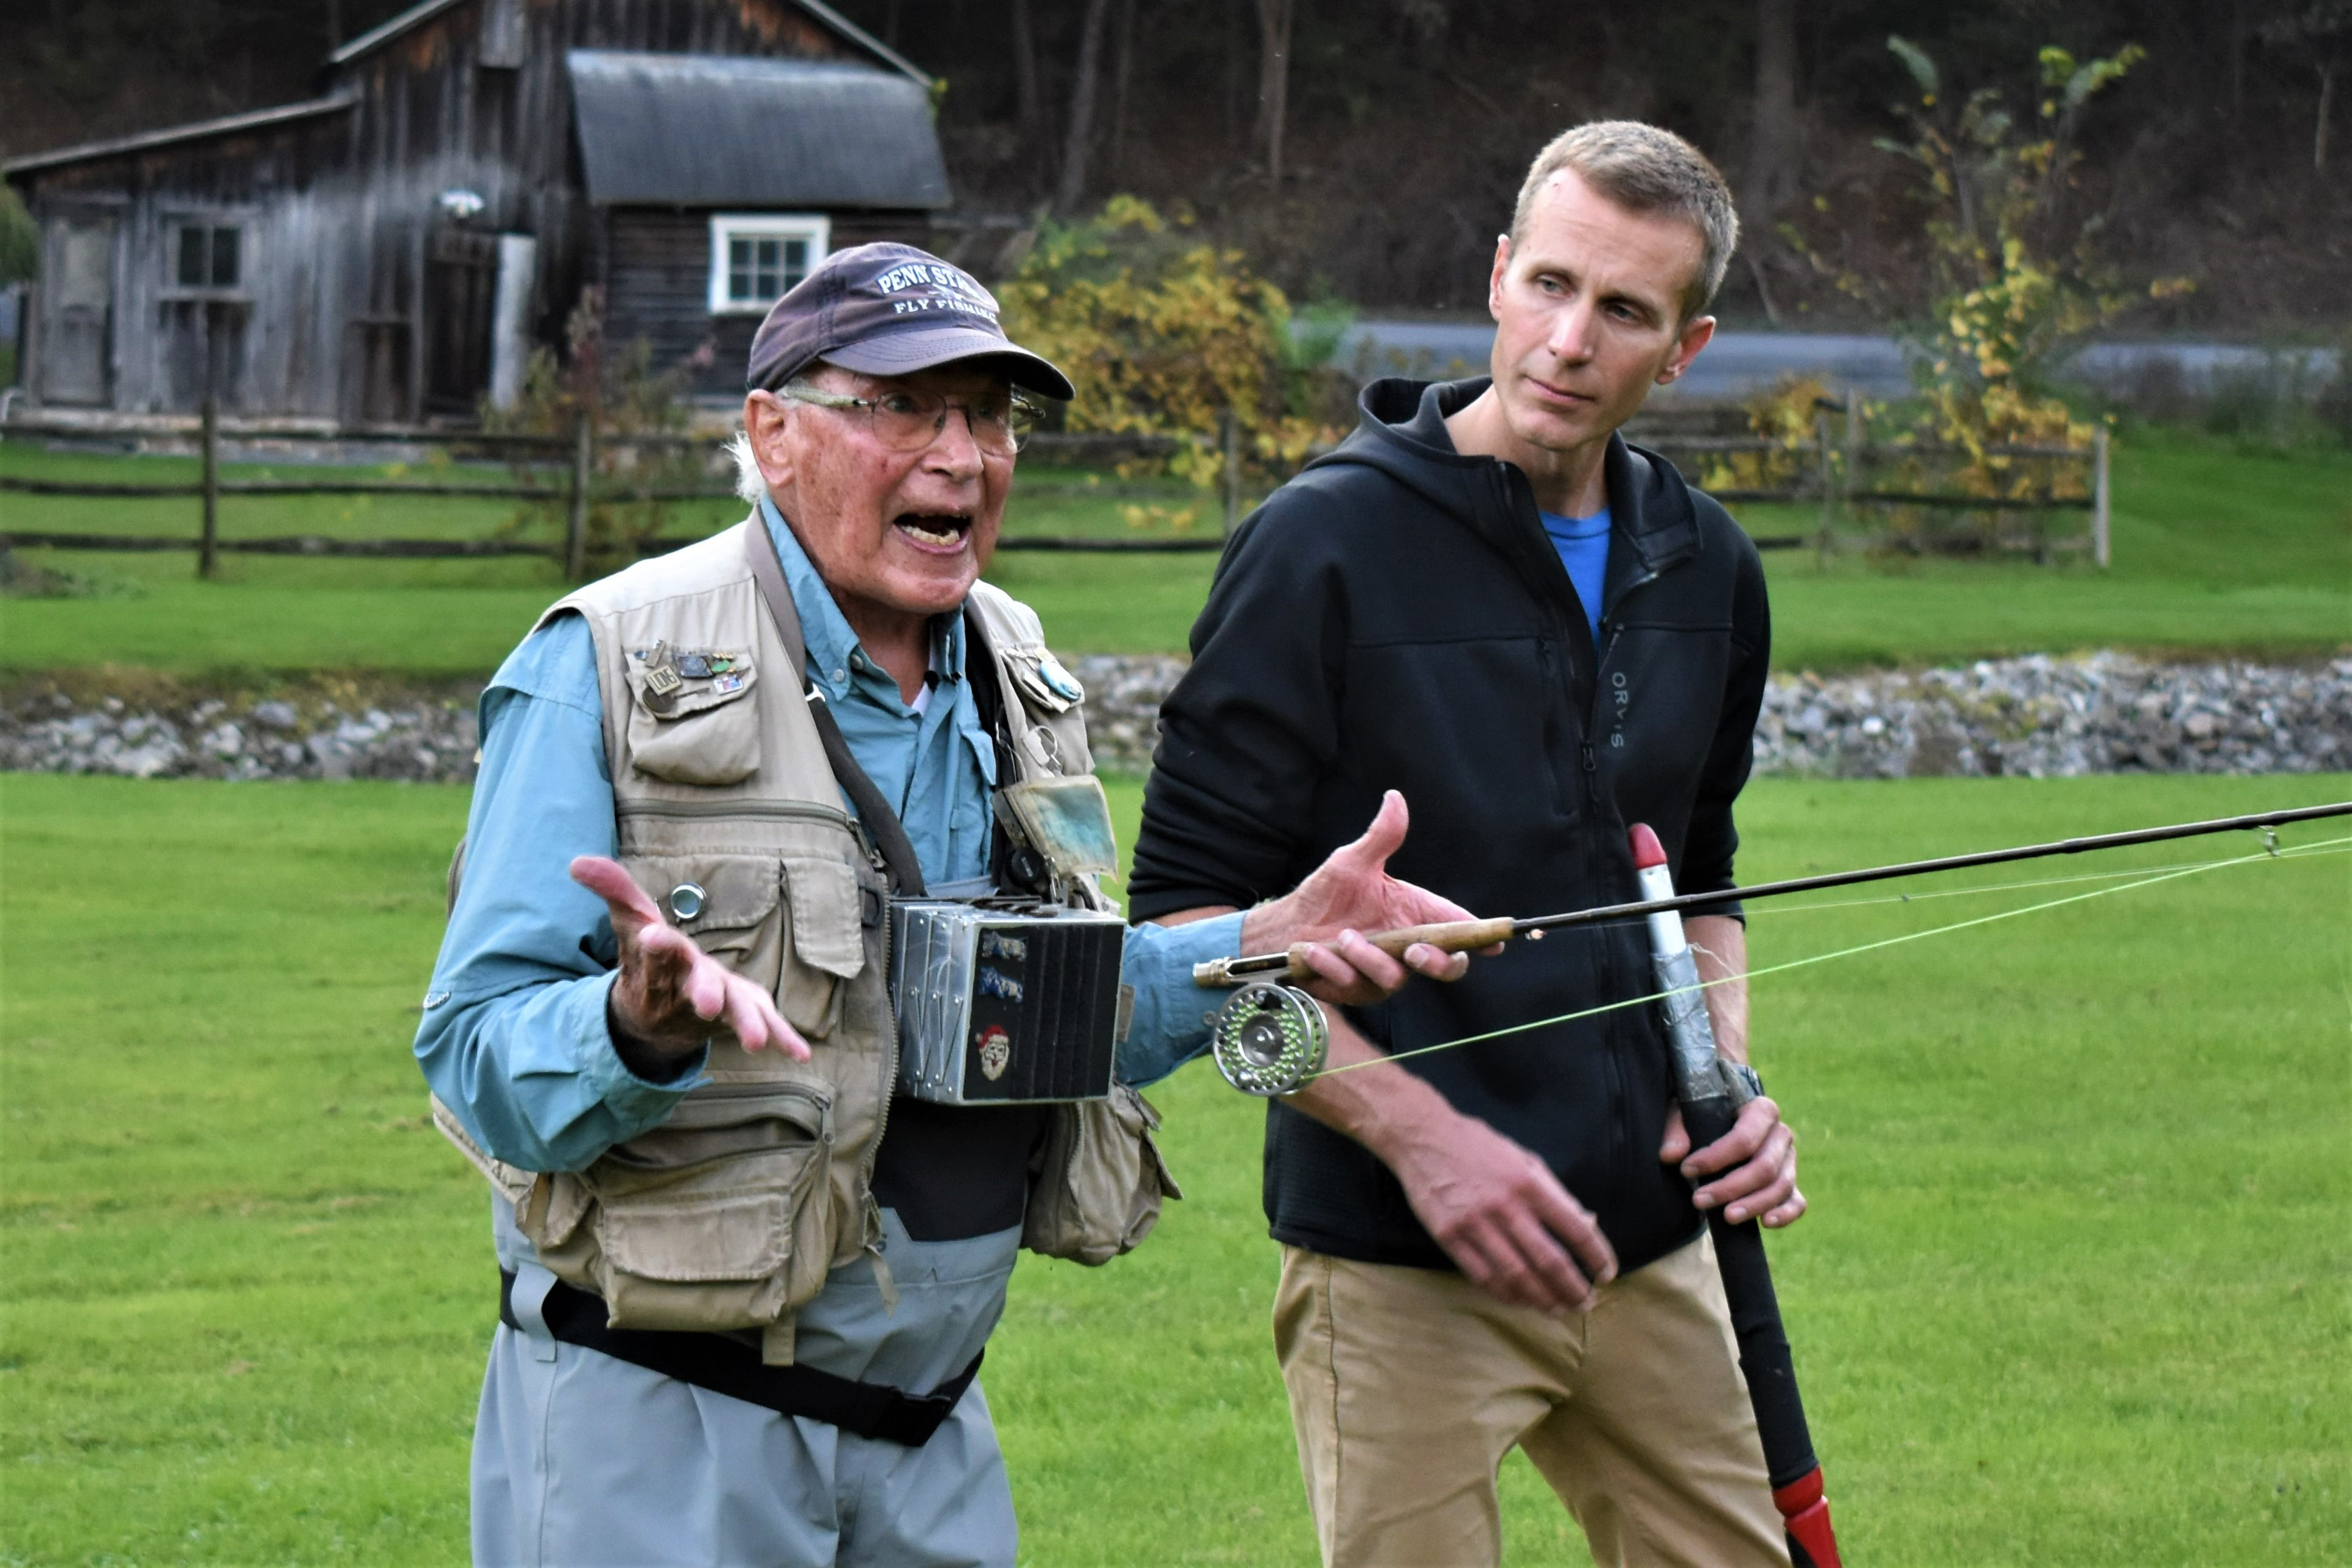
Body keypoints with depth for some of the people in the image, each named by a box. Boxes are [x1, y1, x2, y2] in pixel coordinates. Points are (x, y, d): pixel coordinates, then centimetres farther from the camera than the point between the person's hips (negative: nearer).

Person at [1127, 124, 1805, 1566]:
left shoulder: (1706, 569, 9)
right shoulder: (1328, 544, -9)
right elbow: (1188, 909, -10)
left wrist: (1727, 1088, 5)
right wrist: (1415, 1131, -18)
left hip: (1649, 1245, 6)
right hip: (1397, 1270, -6)